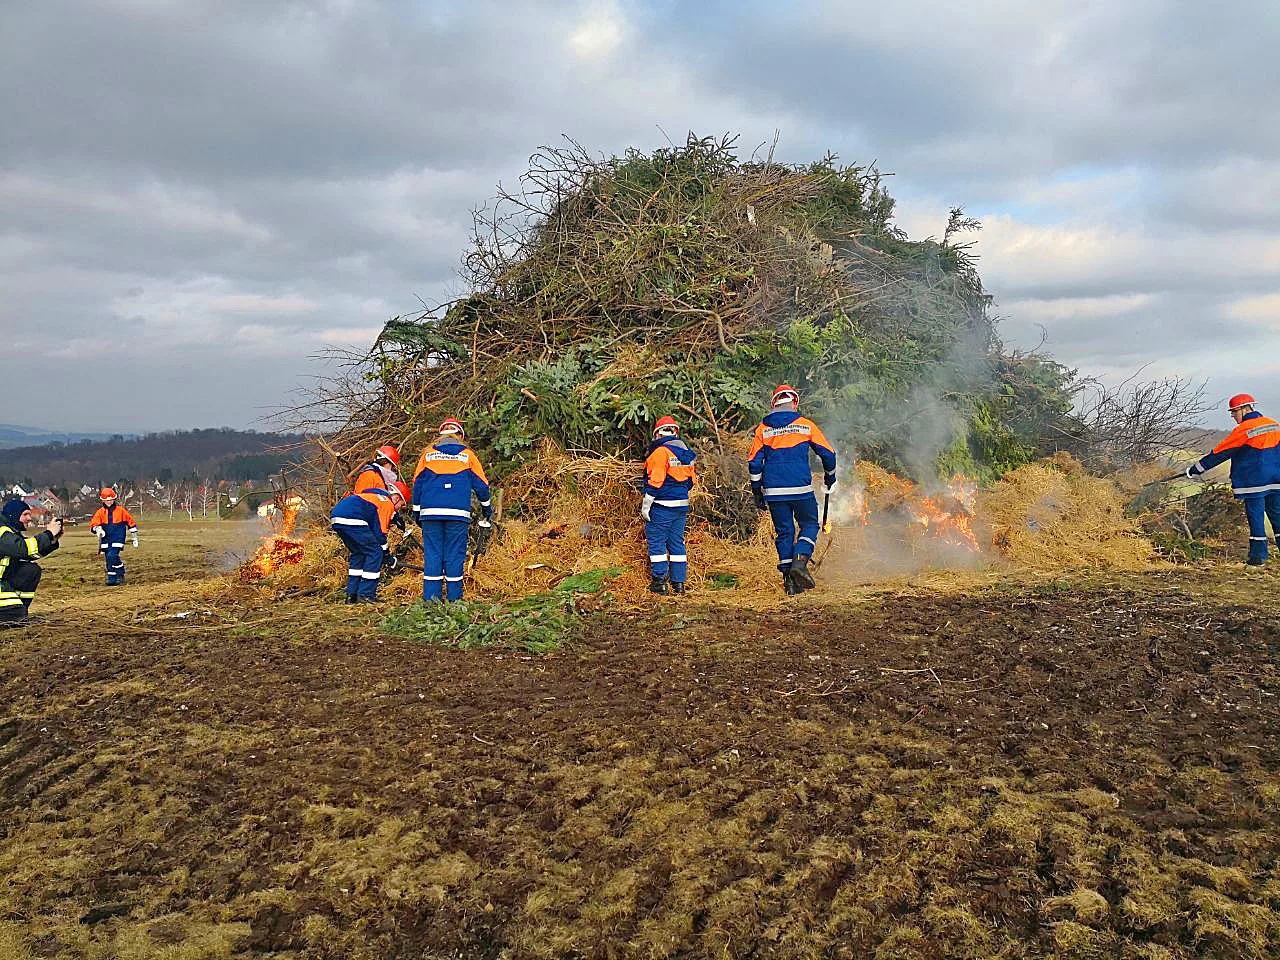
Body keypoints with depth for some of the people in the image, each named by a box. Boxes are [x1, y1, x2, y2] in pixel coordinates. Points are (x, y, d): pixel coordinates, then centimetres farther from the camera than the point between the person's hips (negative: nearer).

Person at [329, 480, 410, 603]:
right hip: (351, 520, -10)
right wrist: (386, 554, 10)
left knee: (358, 553, 23)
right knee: (375, 553, 0)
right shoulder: (387, 503, 3)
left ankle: (352, 595, 21)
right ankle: (366, 595, 0)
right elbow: (380, 532, 0)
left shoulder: (376, 495, 31)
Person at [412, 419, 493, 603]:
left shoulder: (428, 453, 13)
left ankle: (431, 596, -2)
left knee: (432, 553, 3)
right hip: (458, 512, -1)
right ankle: (454, 597, 2)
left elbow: (417, 484, 14)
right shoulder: (467, 454, 10)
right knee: (455, 554, 2)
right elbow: (481, 485, 12)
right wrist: (487, 510, 26)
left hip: (430, 512, 1)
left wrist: (417, 512, 21)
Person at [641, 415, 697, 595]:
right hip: (682, 506, 7)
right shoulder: (687, 453, 11)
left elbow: (655, 481, -17)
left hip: (662, 506, -7)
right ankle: (679, 582, 13)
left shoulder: (660, 452, -13)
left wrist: (645, 506, -12)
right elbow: (691, 480, 15)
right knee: (677, 543, 12)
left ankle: (659, 581, 1)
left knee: (657, 542, 1)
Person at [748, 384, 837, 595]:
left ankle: (788, 578, 10)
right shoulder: (805, 425, 2)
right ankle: (801, 562, -9)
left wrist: (757, 493, 13)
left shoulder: (762, 429, 6)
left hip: (773, 491, 2)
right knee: (809, 525, 14)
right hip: (801, 488, -2)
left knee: (783, 531, 11)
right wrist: (830, 478, 24)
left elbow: (754, 463, 5)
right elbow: (828, 453, 7)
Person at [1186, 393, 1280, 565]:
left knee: (1256, 519, -1)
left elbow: (1220, 453, -8)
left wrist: (1196, 469, -2)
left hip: (1253, 483, -6)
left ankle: (1258, 556, 1)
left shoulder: (1243, 430, -11)